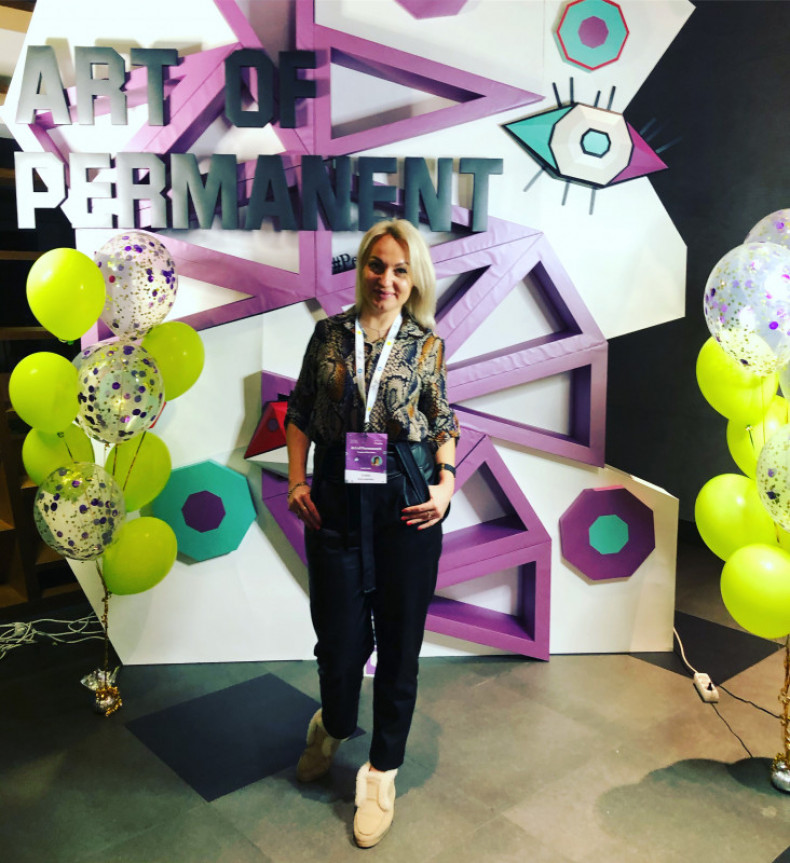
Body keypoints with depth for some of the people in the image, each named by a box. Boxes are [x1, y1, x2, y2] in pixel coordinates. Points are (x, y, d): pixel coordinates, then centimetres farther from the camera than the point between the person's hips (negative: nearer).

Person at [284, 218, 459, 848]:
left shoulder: (427, 344, 3)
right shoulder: (329, 333, 5)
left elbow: (442, 423, 9)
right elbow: (301, 412, 10)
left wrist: (446, 482, -5)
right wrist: (296, 479, 0)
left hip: (406, 501, 0)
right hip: (337, 499, 1)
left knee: (399, 639, 8)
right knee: (340, 637, 7)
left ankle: (382, 772, 30)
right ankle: (333, 727, 43)